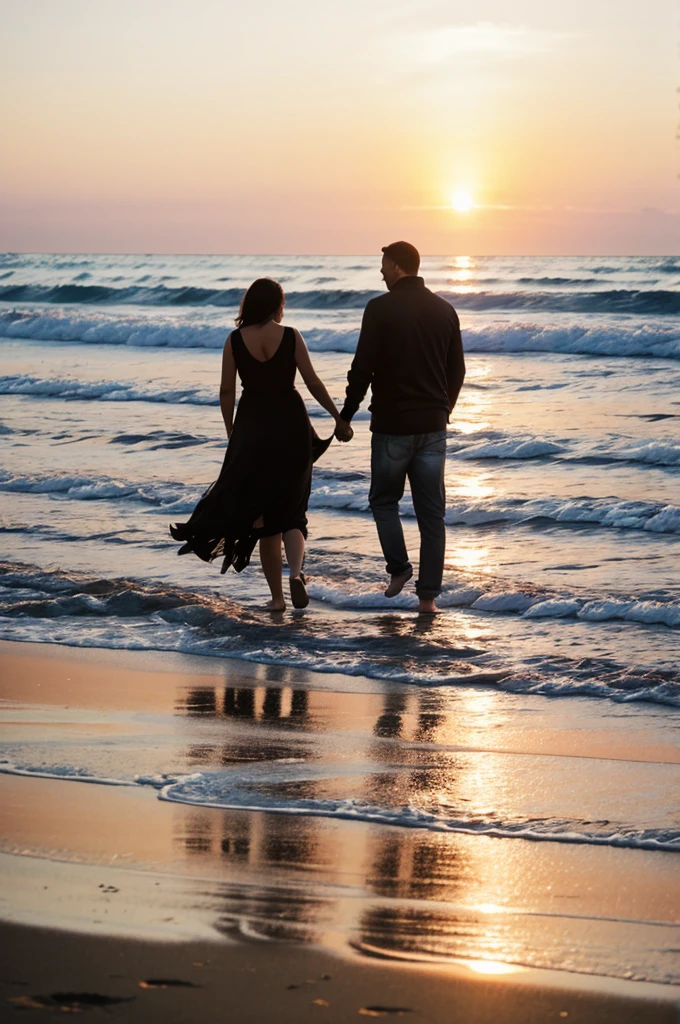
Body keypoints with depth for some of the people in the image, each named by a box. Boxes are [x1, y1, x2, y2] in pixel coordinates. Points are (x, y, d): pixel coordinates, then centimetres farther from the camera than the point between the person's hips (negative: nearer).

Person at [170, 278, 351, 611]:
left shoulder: (234, 341, -3)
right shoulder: (291, 337, -5)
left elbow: (227, 392, -1)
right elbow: (313, 383, -4)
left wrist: (231, 433, 12)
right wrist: (339, 418, 7)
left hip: (252, 429, 0)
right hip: (290, 426, 0)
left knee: (261, 512, 10)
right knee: (291, 511, 10)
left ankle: (276, 596, 10)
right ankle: (296, 572, -19)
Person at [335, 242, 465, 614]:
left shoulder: (381, 308, -10)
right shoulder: (445, 310, 6)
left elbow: (362, 369, -12)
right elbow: (457, 371, 12)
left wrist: (345, 416, -1)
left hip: (392, 425, -4)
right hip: (433, 426, 4)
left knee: (384, 500, 16)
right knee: (431, 512, 6)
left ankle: (398, 567, -1)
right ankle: (428, 595, 5)